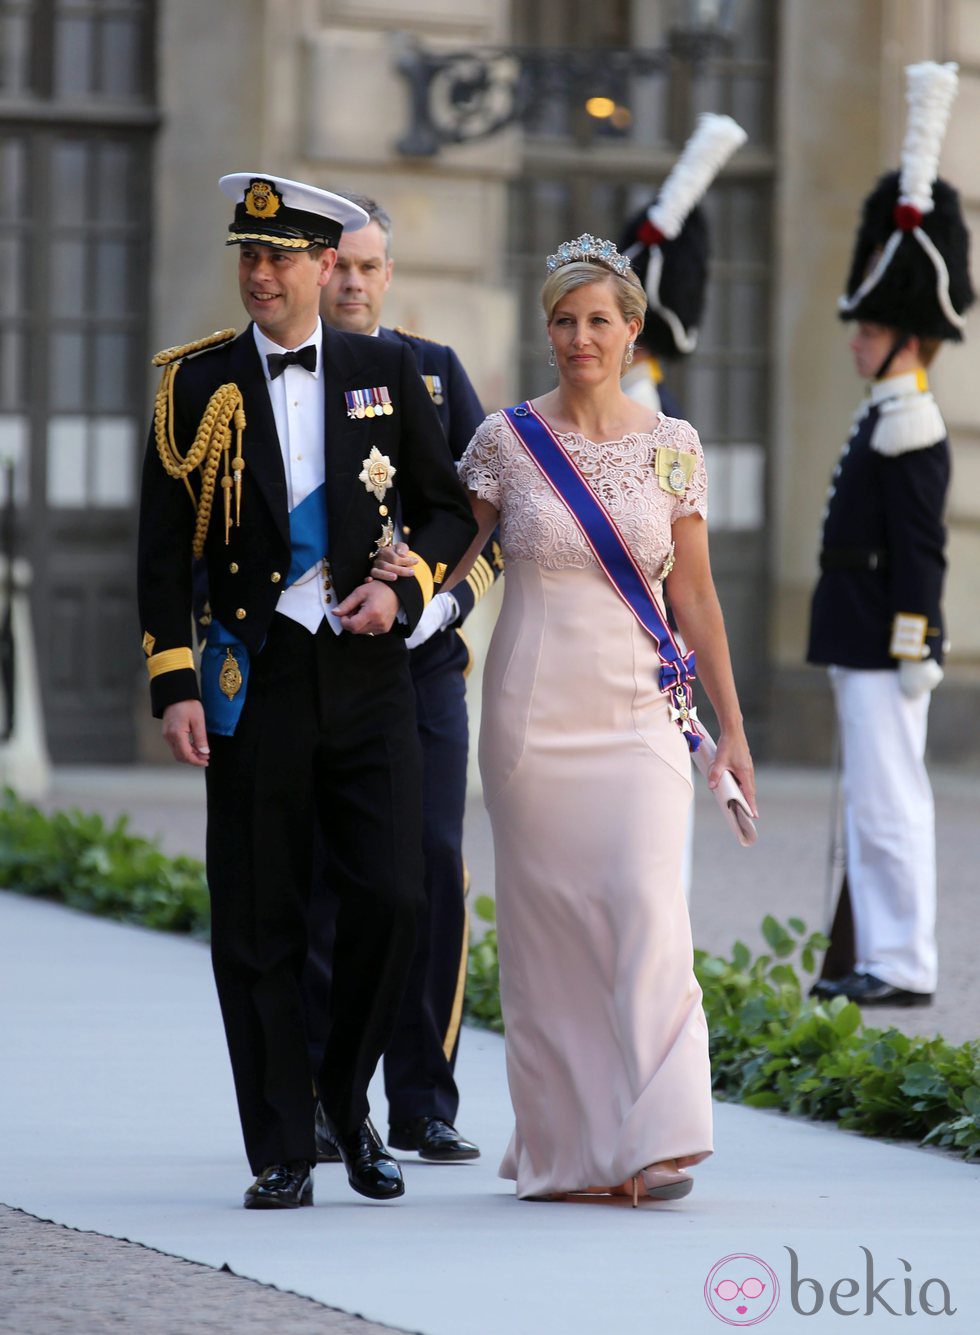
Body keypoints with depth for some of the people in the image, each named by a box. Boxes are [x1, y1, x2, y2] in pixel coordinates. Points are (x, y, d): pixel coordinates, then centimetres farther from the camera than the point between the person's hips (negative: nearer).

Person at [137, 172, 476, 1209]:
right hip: (255, 681, -1)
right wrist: (174, 686, -6)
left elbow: (447, 509, 14)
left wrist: (403, 588, -6)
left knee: (391, 897, -9)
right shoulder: (196, 383, 3)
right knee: (259, 929, 1)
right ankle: (281, 1153, 9)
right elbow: (164, 549, 2)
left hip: (369, 675, 1)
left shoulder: (387, 373, 7)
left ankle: (346, 1096, 15)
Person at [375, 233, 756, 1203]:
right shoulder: (506, 440, 2)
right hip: (534, 709, 0)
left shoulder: (672, 448, 5)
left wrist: (731, 727, 7)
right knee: (544, 914, 2)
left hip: (641, 708, 0)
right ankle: (561, 1142, 11)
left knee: (645, 899, -13)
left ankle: (651, 1137, -13)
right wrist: (406, 575, -16)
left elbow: (694, 594, 8)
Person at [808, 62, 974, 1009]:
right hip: (863, 647, 10)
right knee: (871, 805, 12)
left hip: (886, 650, -10)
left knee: (887, 803, -8)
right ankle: (873, 958, 16)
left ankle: (903, 966, -5)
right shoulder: (889, 419, 14)